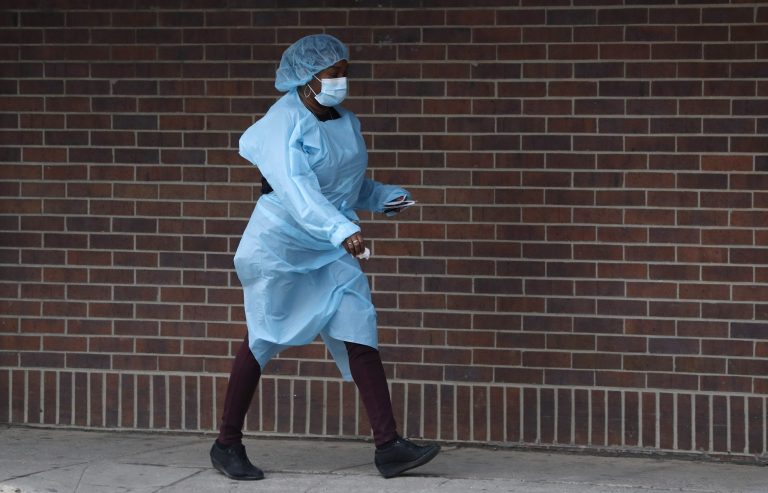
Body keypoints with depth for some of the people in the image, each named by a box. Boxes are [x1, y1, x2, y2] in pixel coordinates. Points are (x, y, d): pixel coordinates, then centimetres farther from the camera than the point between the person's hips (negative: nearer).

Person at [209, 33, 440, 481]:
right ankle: (228, 444, 19)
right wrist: (342, 229, -48)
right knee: (264, 342, 4)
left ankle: (389, 445, -9)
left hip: (331, 252, 6)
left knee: (360, 333, -6)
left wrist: (384, 197, 3)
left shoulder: (346, 123, 6)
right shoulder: (282, 126, -19)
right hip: (280, 246, -6)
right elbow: (297, 190, -35)